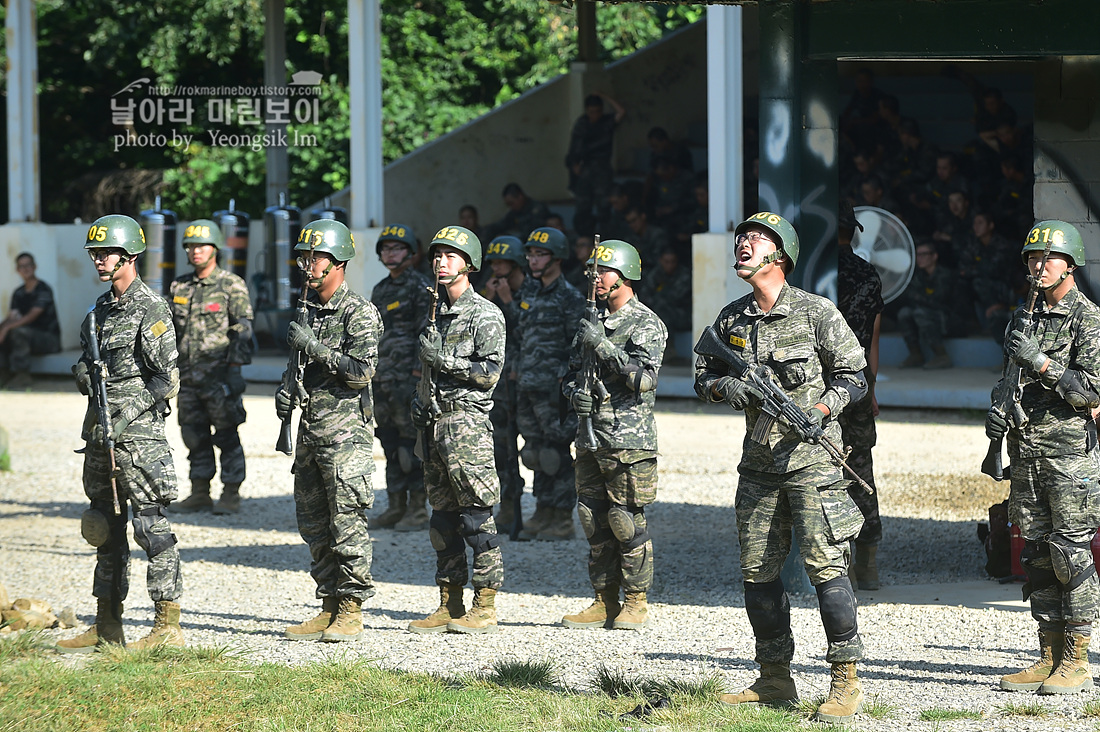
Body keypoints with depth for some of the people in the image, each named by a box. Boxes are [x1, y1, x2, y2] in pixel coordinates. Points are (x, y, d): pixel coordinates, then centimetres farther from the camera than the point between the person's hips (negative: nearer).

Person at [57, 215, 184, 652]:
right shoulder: (100, 310, 15)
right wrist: (83, 373, 1)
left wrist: (128, 415, -17)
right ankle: (106, 627, 18)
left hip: (138, 435, -9)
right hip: (99, 435, 9)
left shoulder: (150, 310, -10)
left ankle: (168, 625, -7)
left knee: (152, 527, -8)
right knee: (104, 529, 12)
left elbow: (168, 380, -13)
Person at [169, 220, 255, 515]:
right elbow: (171, 332, 18)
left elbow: (243, 331, -7)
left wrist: (235, 369, -14)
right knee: (195, 436, 8)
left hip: (219, 377, -6)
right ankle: (199, 493, 15)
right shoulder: (179, 287, 13)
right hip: (187, 377, 6)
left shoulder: (232, 286, -4)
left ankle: (231, 494, 3)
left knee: (227, 436, -2)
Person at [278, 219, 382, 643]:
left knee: (347, 523, -6)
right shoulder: (307, 311, 15)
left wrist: (312, 346, -17)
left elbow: (362, 371, -18)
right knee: (313, 524, 9)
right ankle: (329, 610, 16)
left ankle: (351, 613, -3)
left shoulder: (359, 313, -9)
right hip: (309, 431, 8)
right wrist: (287, 388, 8)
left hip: (345, 433, -8)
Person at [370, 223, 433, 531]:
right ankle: (396, 506, 16)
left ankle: (418, 509, -4)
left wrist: (421, 369, -17)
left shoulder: (421, 287, -6)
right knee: (390, 444, 10)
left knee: (412, 445, -7)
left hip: (409, 379, -8)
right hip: (382, 379, 8)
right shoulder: (380, 290, 18)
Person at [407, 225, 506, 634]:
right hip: (433, 424, 8)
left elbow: (490, 371, -15)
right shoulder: (436, 314, 18)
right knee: (443, 519, 9)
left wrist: (443, 359, -17)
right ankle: (450, 606, 13)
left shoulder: (485, 315, -6)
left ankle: (485, 608, -6)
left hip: (467, 424, -8)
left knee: (477, 517, -8)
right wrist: (418, 402, 16)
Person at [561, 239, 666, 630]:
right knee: (595, 521, 8)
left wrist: (603, 346, -20)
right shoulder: (592, 323, 17)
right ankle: (604, 602, 15)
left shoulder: (646, 324, -5)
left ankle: (636, 604, 1)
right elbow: (571, 371, 22)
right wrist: (574, 392, 0)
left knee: (627, 521, -6)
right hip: (590, 436, 7)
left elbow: (644, 377, -17)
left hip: (628, 438, -7)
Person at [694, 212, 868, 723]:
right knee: (758, 571, 7)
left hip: (812, 457, -6)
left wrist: (819, 410, -18)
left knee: (826, 565, -11)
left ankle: (846, 682, -9)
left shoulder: (816, 313, -6)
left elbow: (854, 377, -2)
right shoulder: (731, 319, 9)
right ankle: (774, 680, 18)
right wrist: (725, 387, -7)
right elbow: (703, 377, 16)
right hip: (758, 463, 6)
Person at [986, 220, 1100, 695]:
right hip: (1026, 453, 7)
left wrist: (1041, 361, -18)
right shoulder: (1023, 318, 16)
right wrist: (998, 412, 4)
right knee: (1037, 556, 7)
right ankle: (1049, 659, 12)